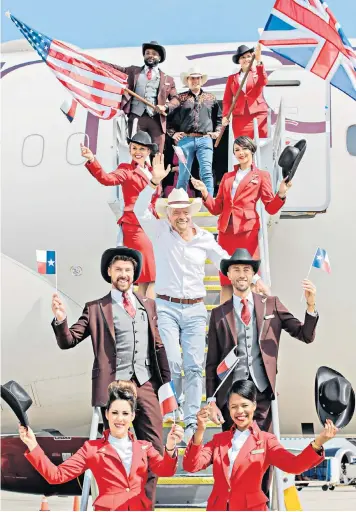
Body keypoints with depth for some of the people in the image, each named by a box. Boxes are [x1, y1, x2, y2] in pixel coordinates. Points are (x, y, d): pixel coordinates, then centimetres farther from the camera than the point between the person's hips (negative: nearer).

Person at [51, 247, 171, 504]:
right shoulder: (96, 308, 3)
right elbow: (68, 341, -1)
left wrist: (166, 380, 14)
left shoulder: (148, 304, 14)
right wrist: (61, 319, -21)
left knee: (153, 449, 4)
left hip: (147, 385, 3)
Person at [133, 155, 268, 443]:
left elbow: (226, 261, 12)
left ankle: (191, 423, 2)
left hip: (195, 310, 2)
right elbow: (140, 211, -15)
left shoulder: (205, 239, 7)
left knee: (194, 366, -2)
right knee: (172, 363, -12)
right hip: (167, 308, -2)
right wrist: (155, 182, -27)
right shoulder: (160, 232, 0)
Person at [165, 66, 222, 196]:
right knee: (183, 174, 4)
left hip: (205, 139, 1)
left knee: (206, 172, -11)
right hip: (185, 140, -1)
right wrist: (172, 133, 0)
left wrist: (217, 131, 9)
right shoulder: (180, 98, 9)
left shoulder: (210, 98, 16)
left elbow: (219, 117, 22)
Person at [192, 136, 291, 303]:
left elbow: (271, 207, 2)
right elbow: (217, 208, 16)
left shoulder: (261, 175, 9)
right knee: (226, 281, 4)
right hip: (226, 231, 4)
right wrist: (205, 192, 2)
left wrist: (281, 194, -16)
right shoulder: (227, 177, 19)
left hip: (247, 231, -4)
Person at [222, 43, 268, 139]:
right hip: (239, 118, 1)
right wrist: (225, 115, -6)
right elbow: (227, 99, 10)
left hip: (259, 116, -1)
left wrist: (258, 61, -23)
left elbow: (263, 81, -13)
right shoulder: (232, 78, 14)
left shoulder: (258, 72, 11)